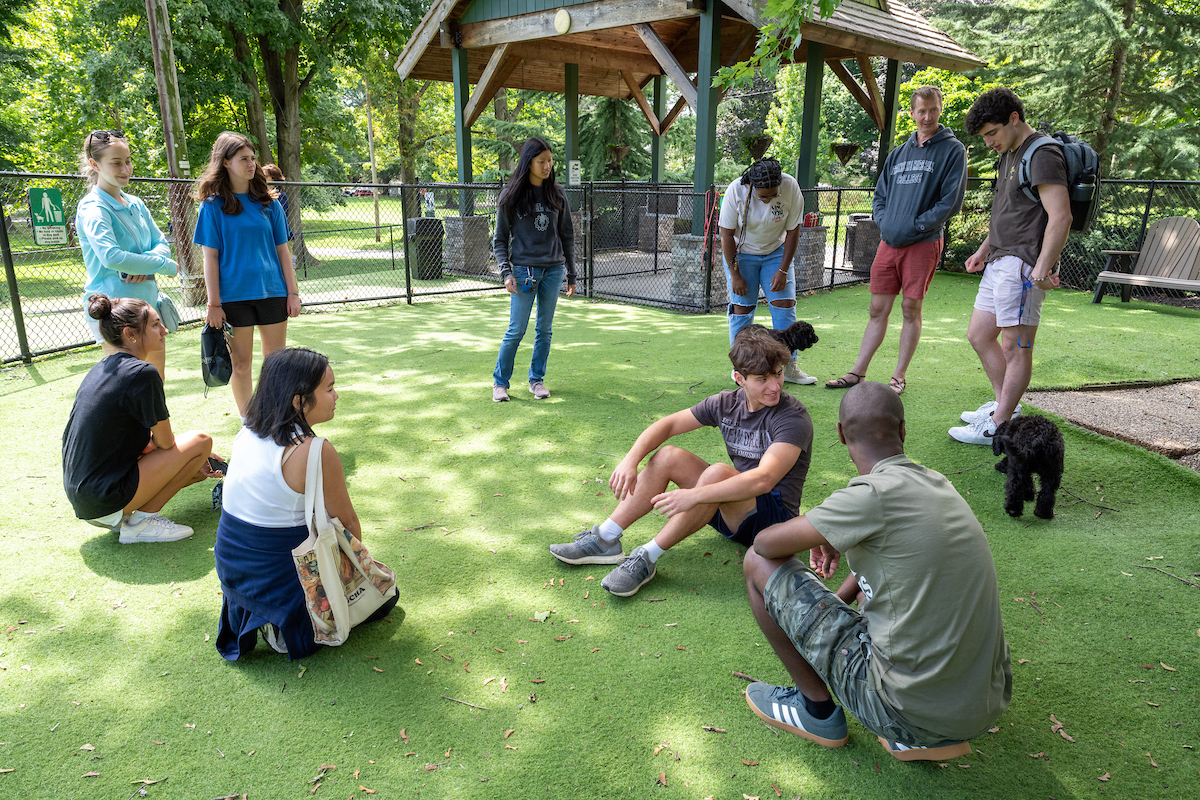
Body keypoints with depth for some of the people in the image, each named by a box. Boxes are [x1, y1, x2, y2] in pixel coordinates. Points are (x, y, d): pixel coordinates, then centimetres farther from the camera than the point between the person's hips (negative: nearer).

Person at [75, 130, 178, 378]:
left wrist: (144, 265, -10)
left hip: (147, 301, 8)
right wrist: (166, 265, -18)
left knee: (156, 378, 13)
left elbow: (162, 244, 13)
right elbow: (111, 257, -26)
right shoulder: (93, 208, -12)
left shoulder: (136, 204, 13)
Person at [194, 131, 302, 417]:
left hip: (272, 292, 3)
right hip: (234, 295, -2)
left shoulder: (268, 202, 7)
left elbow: (282, 250, 9)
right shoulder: (213, 205, -1)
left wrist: (293, 292, 2)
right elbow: (210, 257, -3)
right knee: (241, 364, 5)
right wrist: (214, 304, -7)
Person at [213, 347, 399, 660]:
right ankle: (290, 625, -1)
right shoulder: (315, 452, -25)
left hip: (230, 570, 8)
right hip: (280, 574, -7)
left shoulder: (248, 430, -2)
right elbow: (347, 523, -12)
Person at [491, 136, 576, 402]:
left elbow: (567, 236, 12)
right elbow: (500, 239, 2)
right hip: (524, 268, -3)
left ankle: (537, 379, 22)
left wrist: (571, 274, 11)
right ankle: (500, 382, 11)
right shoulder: (511, 195, -1)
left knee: (545, 329, 8)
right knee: (516, 330, -3)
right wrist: (506, 272, -11)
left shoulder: (557, 194, 7)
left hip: (554, 270, 3)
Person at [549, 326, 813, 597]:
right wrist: (631, 460, -18)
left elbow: (763, 480, -35)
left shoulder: (793, 418, -21)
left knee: (718, 472, -34)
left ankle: (647, 558, -25)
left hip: (774, 518, -6)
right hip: (732, 509, 7)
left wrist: (694, 496, -44)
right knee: (667, 456, -8)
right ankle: (605, 539, -8)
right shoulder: (728, 403, -1)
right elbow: (667, 424, 1)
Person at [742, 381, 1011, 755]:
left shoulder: (876, 494, -19)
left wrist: (820, 537, 9)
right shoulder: (938, 485, 5)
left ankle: (816, 708, 16)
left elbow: (766, 543, -11)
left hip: (905, 705, -7)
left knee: (759, 563, -1)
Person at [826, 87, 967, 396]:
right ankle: (858, 372, 11)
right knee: (878, 309, 6)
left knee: (911, 309, 0)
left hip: (923, 243, -4)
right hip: (889, 242, 5)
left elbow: (951, 202, -7)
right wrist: (885, 223, 0)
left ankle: (899, 377, 8)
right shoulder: (898, 154, 16)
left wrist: (913, 226, -12)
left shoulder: (952, 150, 0)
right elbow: (879, 196, 19)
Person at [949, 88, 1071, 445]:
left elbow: (1060, 217, -20)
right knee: (978, 335, 14)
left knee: (1015, 346, -4)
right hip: (1000, 261, 10)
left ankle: (998, 426, 2)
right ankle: (1005, 404, 27)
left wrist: (1042, 269, -24)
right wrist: (984, 250, 21)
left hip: (1022, 265, -10)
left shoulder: (1042, 155, -13)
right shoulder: (1009, 154, 18)